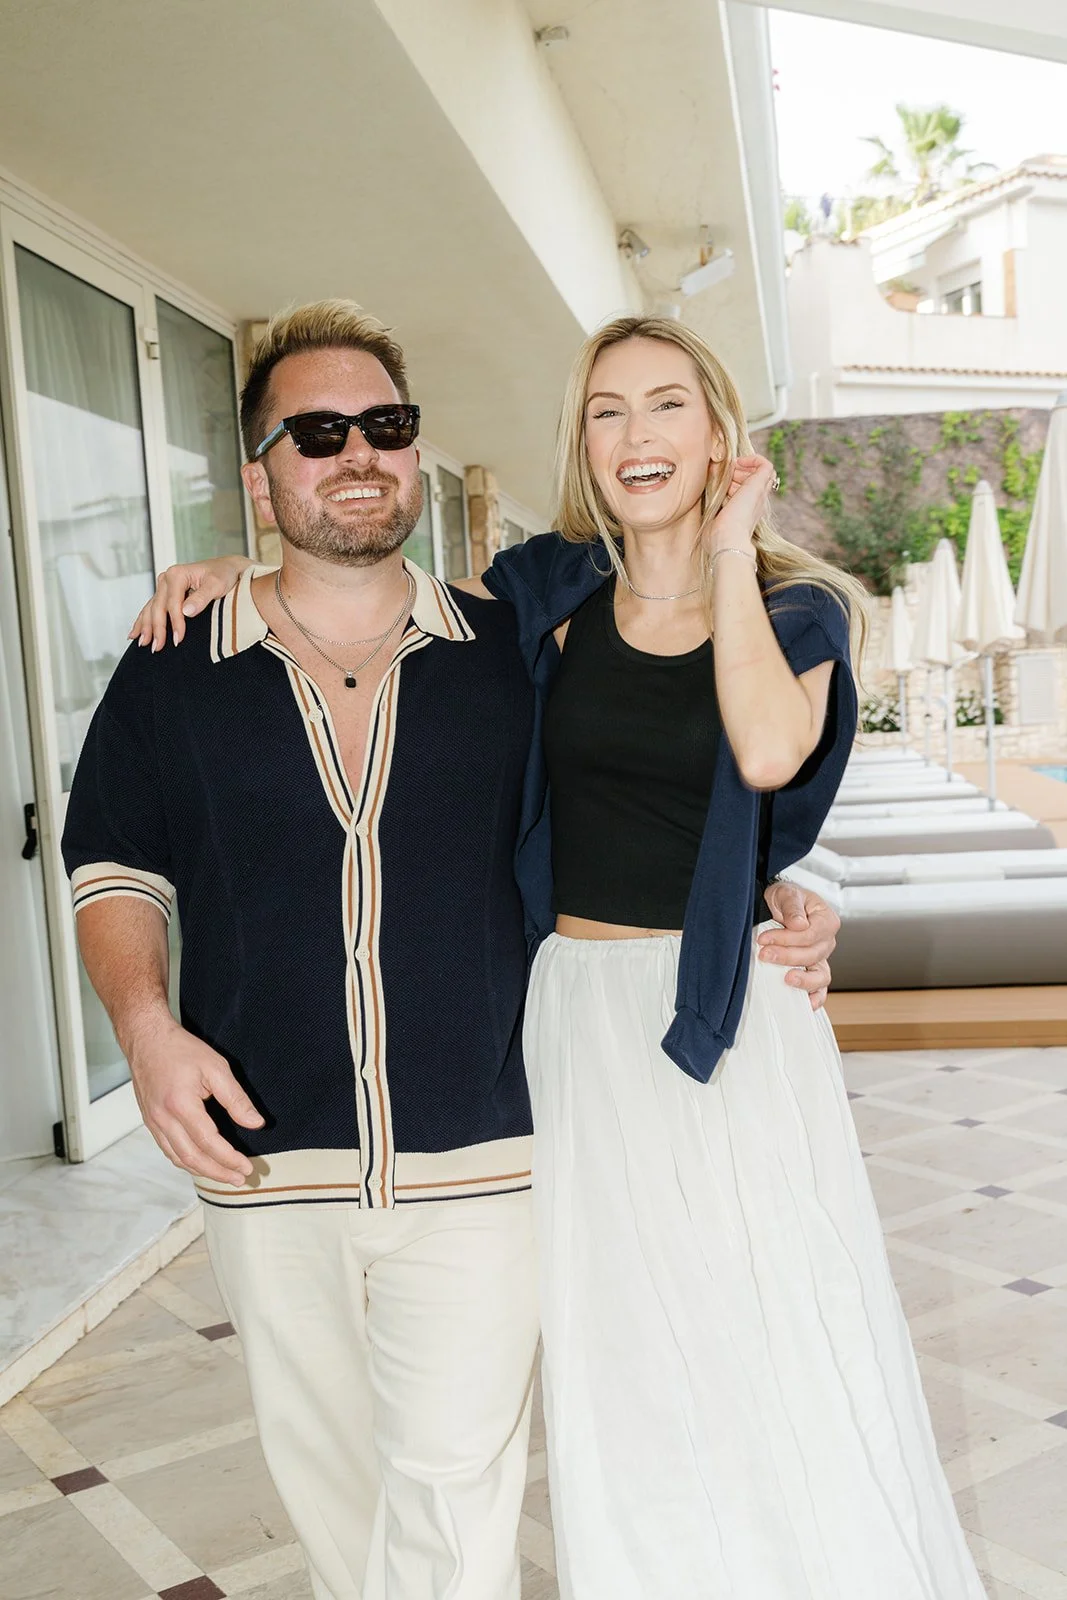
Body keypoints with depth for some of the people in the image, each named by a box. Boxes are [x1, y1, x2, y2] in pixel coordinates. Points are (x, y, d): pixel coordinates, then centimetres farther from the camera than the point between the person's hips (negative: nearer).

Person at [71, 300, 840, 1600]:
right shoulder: (171, 674, 1)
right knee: (324, 1467, 19)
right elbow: (114, 861, 8)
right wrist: (147, 1026, -8)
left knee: (455, 1481, 1)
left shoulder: (512, 656, 0)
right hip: (262, 1158, 2)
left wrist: (764, 907, -3)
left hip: (474, 1162, -1)